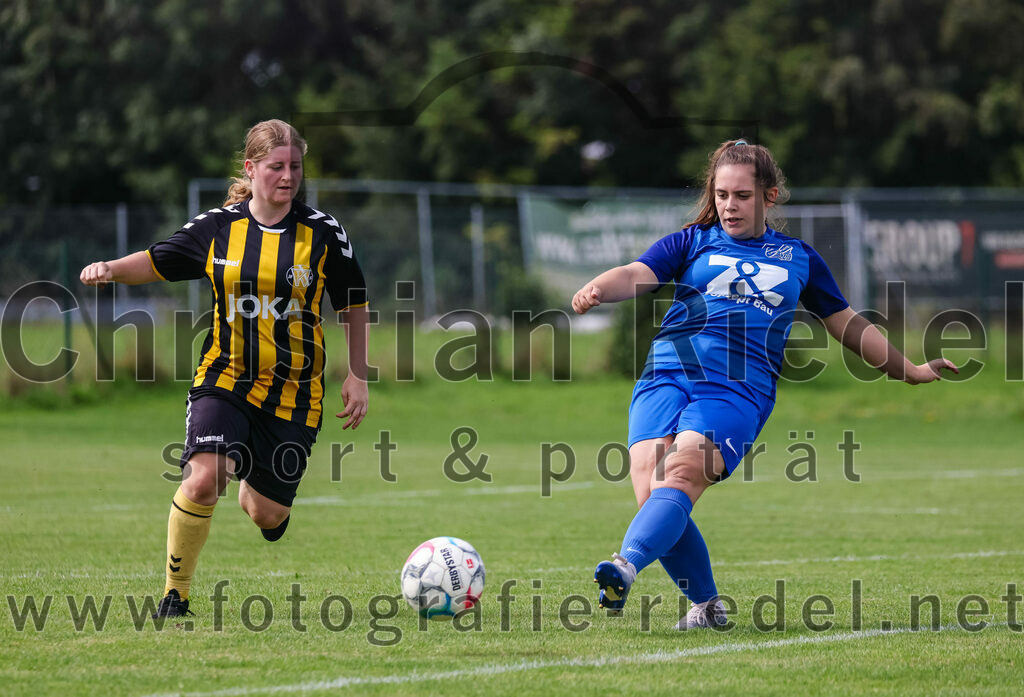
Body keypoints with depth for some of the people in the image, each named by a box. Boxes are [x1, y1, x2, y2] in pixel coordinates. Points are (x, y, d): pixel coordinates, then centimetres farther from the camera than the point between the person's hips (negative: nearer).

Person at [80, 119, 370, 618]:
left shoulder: (323, 232, -3)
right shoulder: (218, 227, -1)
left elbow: (353, 302, 8)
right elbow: (157, 262, 12)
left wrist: (357, 376, 5)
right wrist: (111, 269, -8)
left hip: (294, 392, 1)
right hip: (225, 378, -1)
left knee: (268, 515, 6)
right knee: (202, 479, -25)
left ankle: (254, 491, 46)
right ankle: (175, 592, -7)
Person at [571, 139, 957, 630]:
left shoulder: (798, 258, 23)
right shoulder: (692, 243, 20)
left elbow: (848, 325, 34)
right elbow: (636, 276, 3)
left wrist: (910, 370, 36)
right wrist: (597, 290, -20)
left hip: (738, 390, -1)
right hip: (666, 374, 1)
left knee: (679, 477, -28)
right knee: (649, 491, -19)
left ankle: (625, 565, -50)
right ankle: (706, 604, -1)